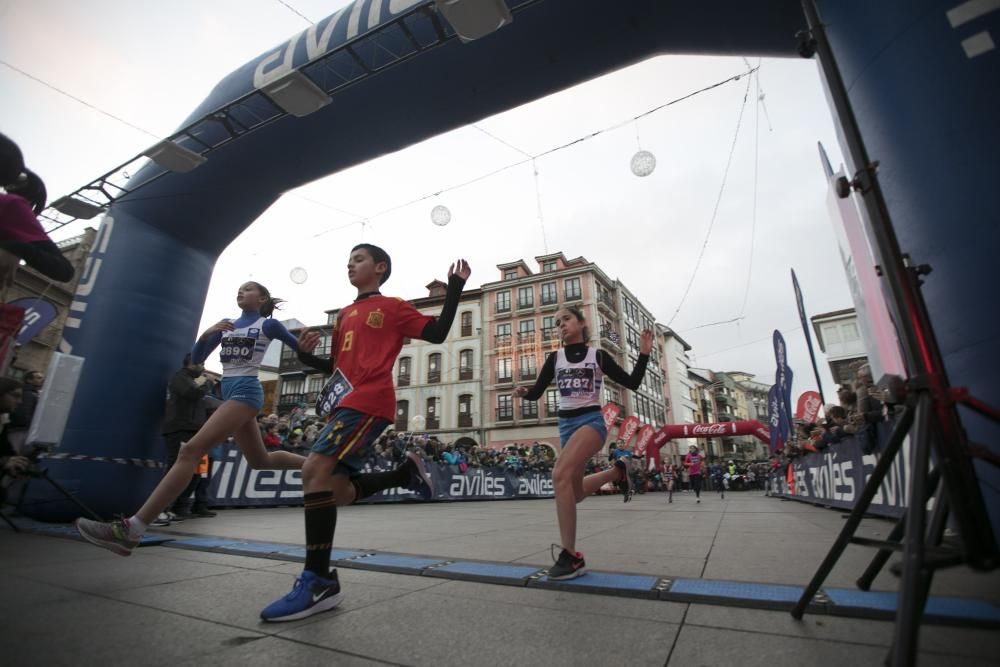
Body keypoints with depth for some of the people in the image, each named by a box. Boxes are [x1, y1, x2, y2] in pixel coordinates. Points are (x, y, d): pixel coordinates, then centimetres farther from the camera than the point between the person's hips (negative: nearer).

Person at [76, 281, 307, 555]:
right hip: (230, 393, 8)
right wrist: (206, 333, -3)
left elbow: (303, 348, 8)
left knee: (190, 451, -20)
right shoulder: (226, 325, 18)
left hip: (246, 392, -8)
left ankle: (131, 529, -22)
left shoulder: (269, 325, 1)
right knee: (260, 460, 16)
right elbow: (196, 358, 13)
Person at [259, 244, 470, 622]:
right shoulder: (344, 315, 25)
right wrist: (306, 355, 7)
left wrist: (454, 289, -5)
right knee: (339, 490, 6)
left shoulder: (392, 308, 5)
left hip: (368, 402, -8)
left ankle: (318, 582, -13)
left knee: (315, 471, -21)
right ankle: (406, 472, 24)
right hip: (346, 403, 8)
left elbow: (437, 333, -1)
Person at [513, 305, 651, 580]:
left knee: (560, 475, -28)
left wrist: (644, 354, -9)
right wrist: (524, 392, -17)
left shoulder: (597, 355, 0)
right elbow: (537, 392, 5)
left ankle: (571, 556, -19)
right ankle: (617, 471, 39)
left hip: (591, 420, -5)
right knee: (573, 492, 12)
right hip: (566, 424, 5)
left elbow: (632, 383, 3)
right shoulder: (555, 358, 7)